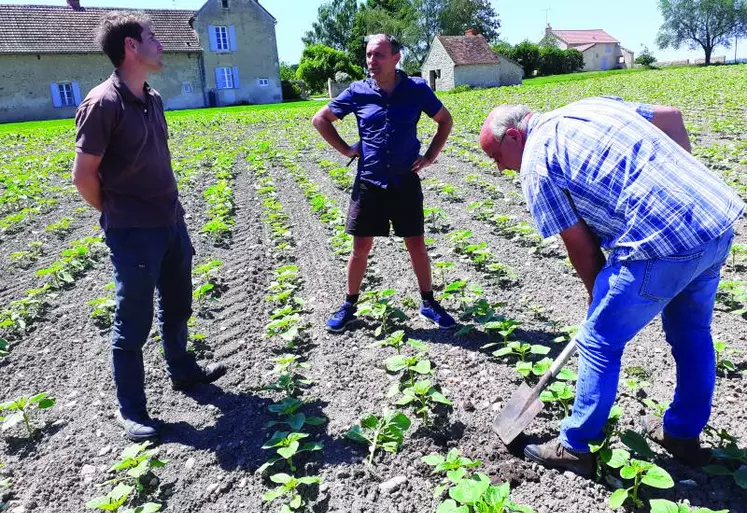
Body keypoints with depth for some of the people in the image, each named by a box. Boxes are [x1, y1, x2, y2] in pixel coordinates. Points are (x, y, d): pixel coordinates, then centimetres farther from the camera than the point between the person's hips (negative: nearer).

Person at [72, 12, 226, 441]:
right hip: (134, 233, -8)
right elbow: (83, 174, -13)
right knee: (134, 324, 4)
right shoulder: (102, 103, -16)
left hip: (172, 222, 8)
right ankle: (131, 410, 20)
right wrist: (118, 217, -2)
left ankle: (183, 371, 43)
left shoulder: (154, 98, 8)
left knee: (177, 307, 21)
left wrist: (170, 207, 11)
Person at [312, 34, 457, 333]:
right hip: (368, 183, 1)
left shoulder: (417, 89, -4)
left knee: (416, 244, 6)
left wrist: (430, 156, 1)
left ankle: (428, 303, 24)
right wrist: (345, 149, 2)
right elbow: (320, 119, 10)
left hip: (406, 183, 0)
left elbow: (445, 120, 10)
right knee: (361, 247, 5)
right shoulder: (358, 92, -3)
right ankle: (349, 305, 23)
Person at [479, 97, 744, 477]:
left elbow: (579, 245, 0)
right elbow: (670, 116, 20)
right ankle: (683, 433, 43)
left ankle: (574, 448, 21)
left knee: (599, 343, 7)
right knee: (692, 334, 24)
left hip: (661, 245, -9)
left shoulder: (535, 164, -4)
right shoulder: (592, 104, 18)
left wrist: (598, 295, 15)